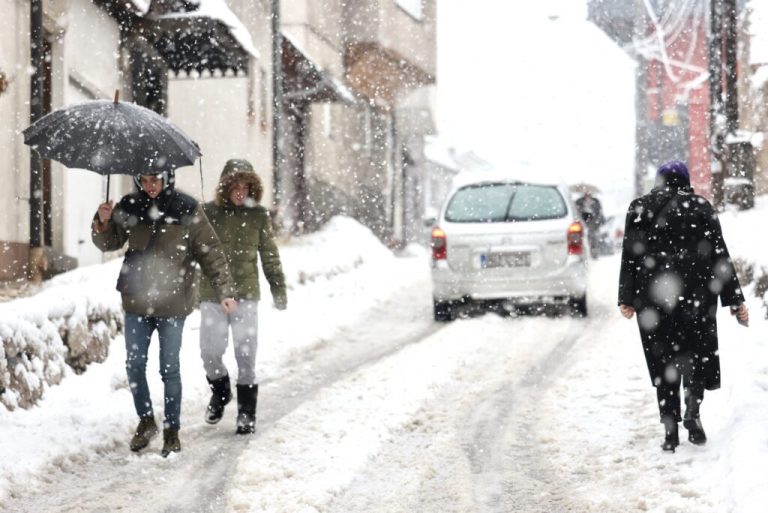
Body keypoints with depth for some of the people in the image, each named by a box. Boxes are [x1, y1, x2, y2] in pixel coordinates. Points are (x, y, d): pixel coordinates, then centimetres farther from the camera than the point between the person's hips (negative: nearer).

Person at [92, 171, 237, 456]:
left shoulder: (186, 210, -7)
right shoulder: (129, 208, 1)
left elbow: (211, 253, -5)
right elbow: (108, 243, 12)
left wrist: (224, 291, -11)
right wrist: (103, 222, -10)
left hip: (172, 303, -3)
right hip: (136, 302, 3)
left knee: (169, 369, 4)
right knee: (134, 365, 7)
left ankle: (172, 430, 16)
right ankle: (146, 421, 26)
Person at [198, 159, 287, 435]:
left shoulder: (259, 216, 2)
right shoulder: (208, 213, -1)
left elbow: (270, 255, 9)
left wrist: (278, 288, 9)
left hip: (246, 294, 0)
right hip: (212, 295, 0)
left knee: (246, 355, 0)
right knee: (210, 352, 2)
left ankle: (247, 412, 12)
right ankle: (220, 392, 31)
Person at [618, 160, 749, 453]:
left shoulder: (639, 209, 6)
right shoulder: (701, 208, 5)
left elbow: (630, 256, 0)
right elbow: (720, 256, 3)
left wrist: (627, 299, 1)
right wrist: (734, 300, 5)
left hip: (654, 295, 1)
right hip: (697, 292, 0)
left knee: (663, 358, 7)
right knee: (698, 351, 13)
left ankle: (670, 431, 4)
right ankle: (692, 411, -9)